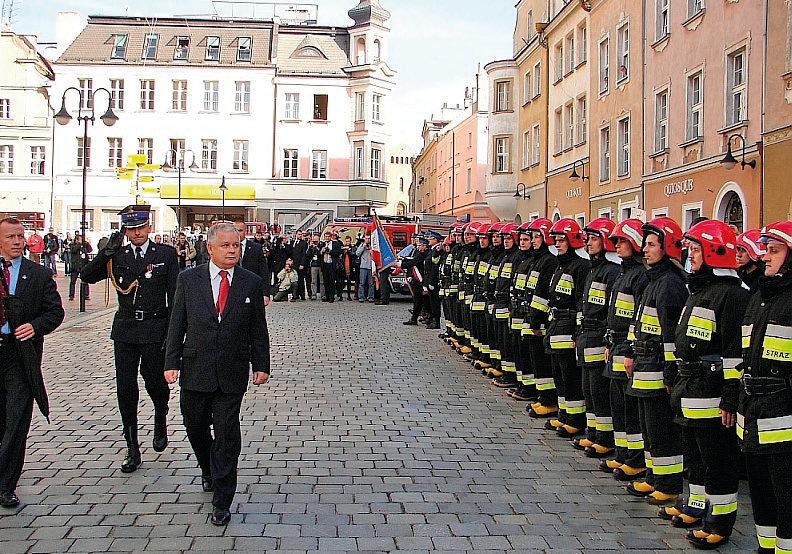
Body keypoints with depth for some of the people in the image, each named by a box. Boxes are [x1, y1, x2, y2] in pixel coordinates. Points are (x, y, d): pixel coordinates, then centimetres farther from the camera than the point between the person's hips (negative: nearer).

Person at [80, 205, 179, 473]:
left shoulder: (166, 254, -1)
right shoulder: (117, 256, 6)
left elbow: (175, 295, -1)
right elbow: (86, 276, 0)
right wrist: (106, 252, -12)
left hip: (155, 329, -2)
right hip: (125, 330, 2)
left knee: (156, 384, 6)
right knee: (125, 390, 1)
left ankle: (160, 423, 40)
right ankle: (133, 450, 11)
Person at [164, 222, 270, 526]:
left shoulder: (252, 283, 1)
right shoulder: (188, 279, 2)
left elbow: (258, 329, 5)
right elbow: (177, 324, 4)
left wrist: (261, 366, 3)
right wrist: (171, 362, -1)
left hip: (232, 373, -2)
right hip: (195, 370, 2)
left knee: (227, 435, -3)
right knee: (195, 428, 16)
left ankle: (221, 502, 6)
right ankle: (209, 470, 45)